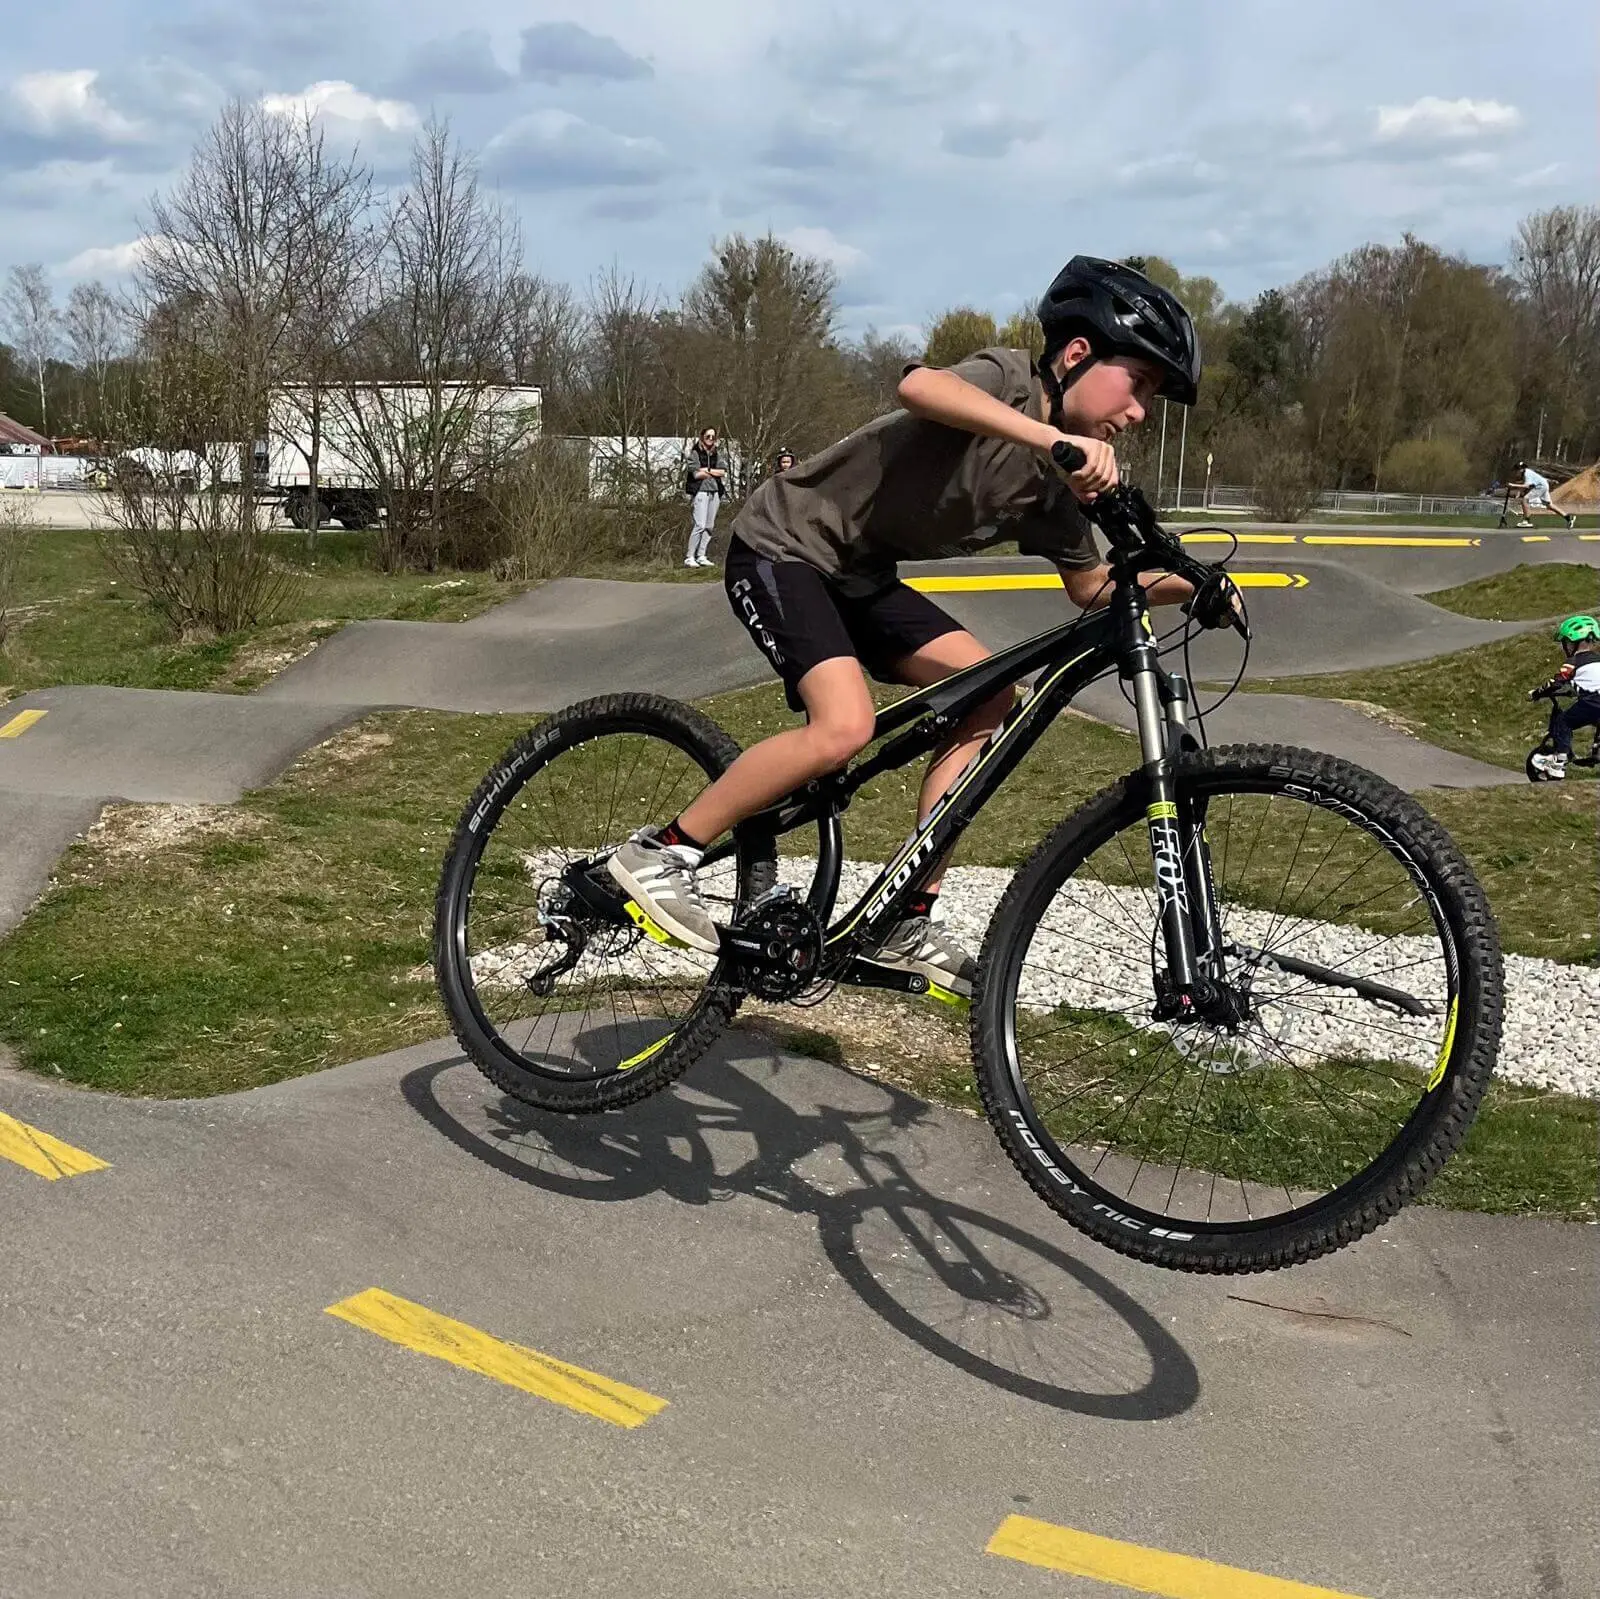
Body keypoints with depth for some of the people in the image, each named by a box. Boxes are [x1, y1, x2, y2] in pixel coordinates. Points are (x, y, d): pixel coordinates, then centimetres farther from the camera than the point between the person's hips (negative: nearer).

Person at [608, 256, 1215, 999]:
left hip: (858, 574, 9)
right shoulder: (1006, 380, -19)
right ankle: (660, 852, -10)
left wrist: (1183, 584, -3)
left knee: (988, 696, -2)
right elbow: (919, 385, -42)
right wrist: (1054, 437, -52)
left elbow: (1093, 586, 14)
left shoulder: (1053, 484, 4)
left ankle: (910, 926, 2)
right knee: (845, 727, -27)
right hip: (784, 547, -9)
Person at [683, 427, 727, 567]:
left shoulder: (716, 454, 16)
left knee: (709, 526, 4)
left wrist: (707, 470, -8)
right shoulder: (695, 453, 0)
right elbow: (696, 473, -11)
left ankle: (702, 556, 9)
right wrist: (715, 473, 0)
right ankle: (689, 557, -10)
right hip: (701, 491, -6)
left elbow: (723, 471, 3)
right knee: (700, 525, -13)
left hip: (715, 492, 6)